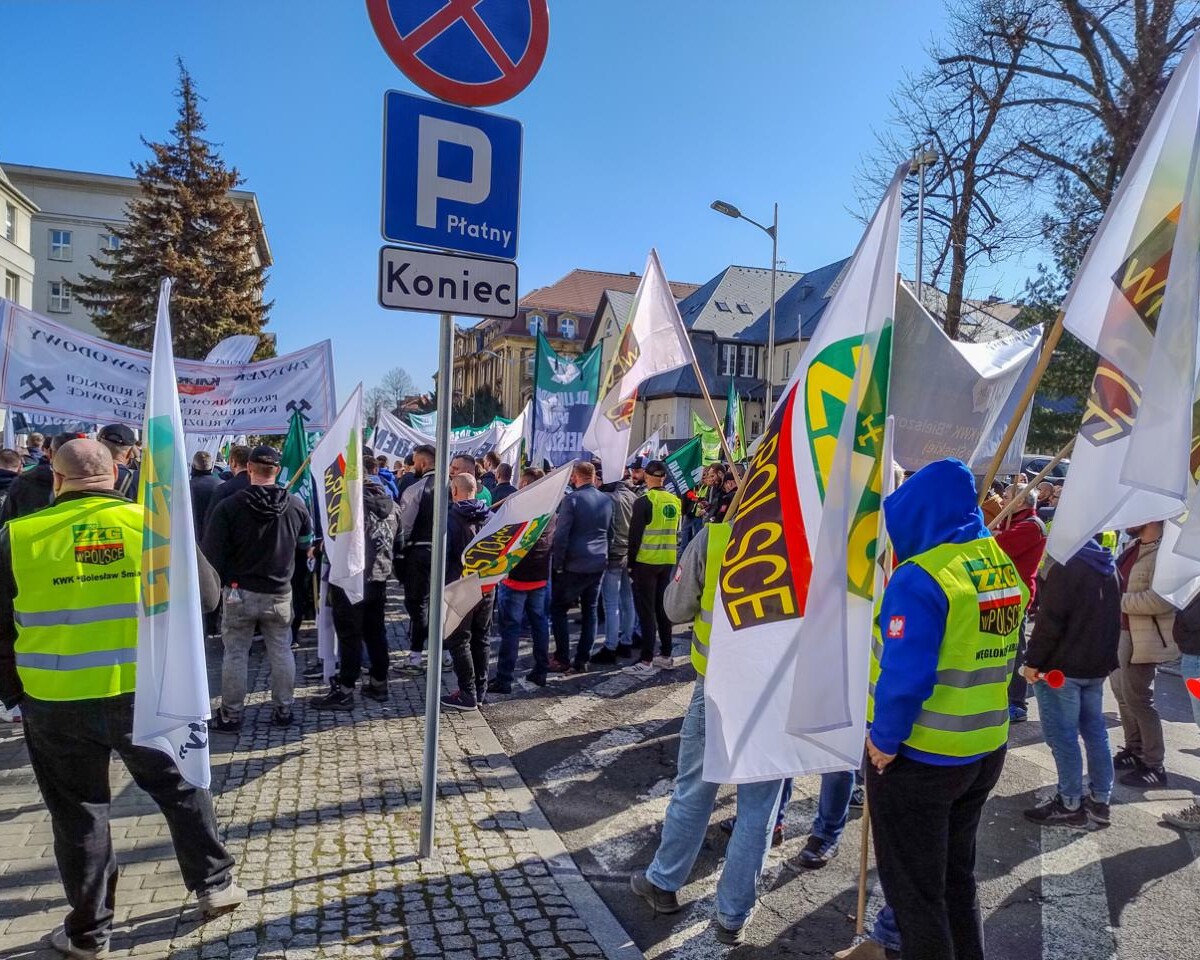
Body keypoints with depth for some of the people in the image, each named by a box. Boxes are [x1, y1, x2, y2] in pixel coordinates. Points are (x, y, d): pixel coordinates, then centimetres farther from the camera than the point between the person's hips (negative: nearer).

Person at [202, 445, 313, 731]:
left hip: (240, 592, -2)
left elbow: (212, 552, -12)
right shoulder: (296, 505, -6)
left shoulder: (229, 506, -14)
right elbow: (306, 540, 12)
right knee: (281, 652, 12)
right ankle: (283, 710, 21)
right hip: (279, 593, 2)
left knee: (235, 653, 9)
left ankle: (230, 715, 17)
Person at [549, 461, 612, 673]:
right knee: (590, 611, 12)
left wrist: (558, 564, -7)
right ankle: (583, 660, 14)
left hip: (574, 565, -6)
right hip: (599, 564, 6)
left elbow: (561, 535, -14)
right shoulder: (607, 501, 7)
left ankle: (562, 659, 5)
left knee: (558, 609, 7)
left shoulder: (571, 499, -12)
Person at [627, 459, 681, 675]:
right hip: (668, 561, 6)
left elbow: (635, 534, -11)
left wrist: (631, 562, -3)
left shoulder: (644, 501, -13)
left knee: (646, 610, -1)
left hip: (646, 562, -6)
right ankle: (666, 655, 22)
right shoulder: (674, 501, 6)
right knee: (663, 607, 15)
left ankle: (647, 660, 0)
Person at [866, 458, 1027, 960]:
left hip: (920, 757, -8)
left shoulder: (920, 578, -24)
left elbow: (904, 676, -28)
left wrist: (884, 739, -14)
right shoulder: (1004, 566, 2)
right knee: (957, 875, 26)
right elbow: (997, 657, 10)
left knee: (914, 889, 12)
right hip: (985, 750, 8)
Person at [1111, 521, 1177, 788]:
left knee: (1138, 700, -1)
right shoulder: (1134, 547, 10)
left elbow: (1161, 599, -29)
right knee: (1123, 694, 18)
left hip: (1144, 638, -9)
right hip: (1121, 633, 9)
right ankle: (1134, 751, 33)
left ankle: (1154, 766, 12)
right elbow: (1118, 581, 22)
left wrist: (1119, 601, -20)